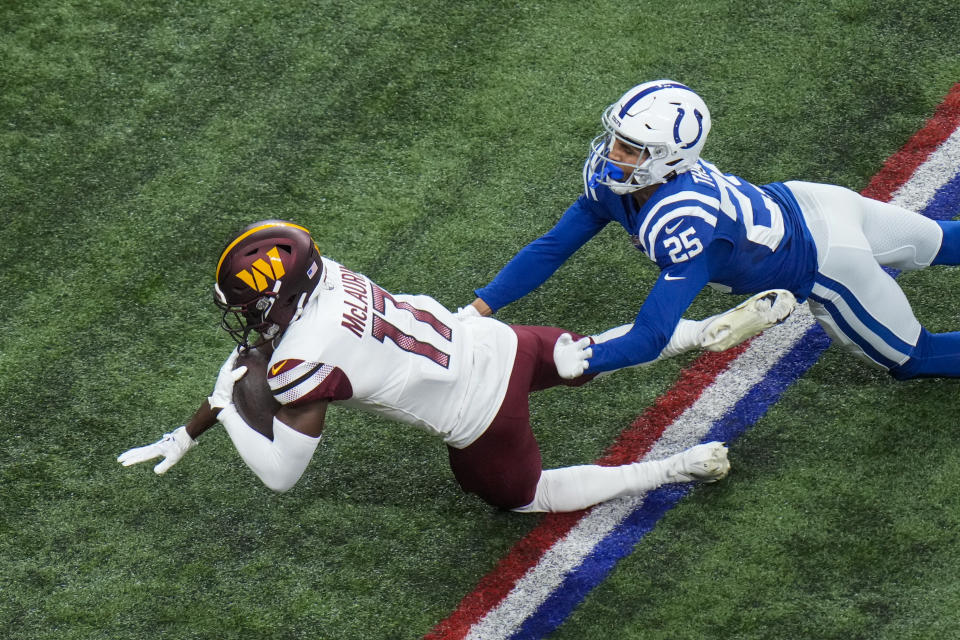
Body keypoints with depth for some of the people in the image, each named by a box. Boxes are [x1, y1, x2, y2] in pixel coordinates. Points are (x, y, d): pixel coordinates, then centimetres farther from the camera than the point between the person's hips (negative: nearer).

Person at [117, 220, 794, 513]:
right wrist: (183, 437, 16)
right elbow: (254, 352, 12)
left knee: (527, 494, 22)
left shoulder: (304, 363, -25)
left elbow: (280, 474, -16)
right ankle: (718, 329, 33)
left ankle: (678, 468, 14)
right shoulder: (319, 272, -4)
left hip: (482, 426, -6)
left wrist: (228, 411, -2)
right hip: (498, 340, 6)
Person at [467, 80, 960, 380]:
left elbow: (650, 340, -41)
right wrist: (480, 308, -18)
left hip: (826, 263, -7)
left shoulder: (685, 224, -41)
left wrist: (579, 361, -48)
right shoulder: (614, 180, -18)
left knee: (912, 358, 13)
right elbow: (551, 249, -12)